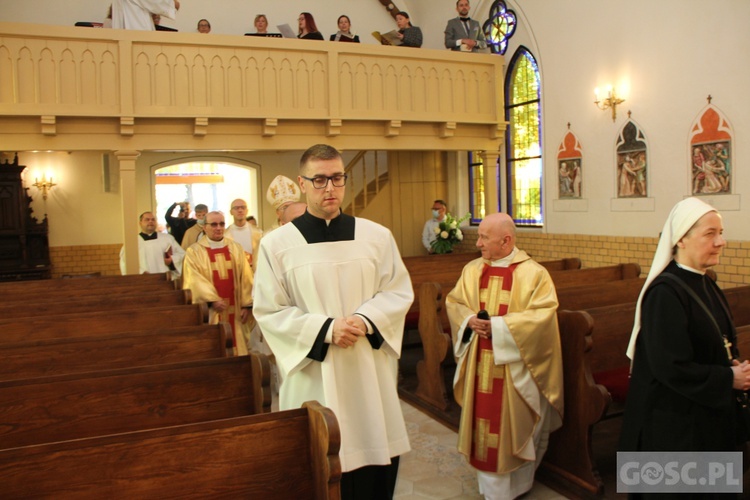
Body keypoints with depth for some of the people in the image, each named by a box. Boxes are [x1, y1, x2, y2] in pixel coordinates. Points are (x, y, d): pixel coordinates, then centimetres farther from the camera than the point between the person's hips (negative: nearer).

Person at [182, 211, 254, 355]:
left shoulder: (236, 248, 9)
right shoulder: (194, 251, 0)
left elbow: (245, 278, 4)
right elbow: (195, 280, -11)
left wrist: (246, 304, -4)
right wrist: (212, 299, -23)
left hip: (235, 309, 3)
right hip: (209, 310, -2)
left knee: (237, 346, 7)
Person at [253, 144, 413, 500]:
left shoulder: (377, 236, 1)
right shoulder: (276, 244, -5)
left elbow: (399, 291, 5)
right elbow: (269, 311, -5)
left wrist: (365, 321, -14)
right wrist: (326, 329, -17)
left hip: (370, 369, 2)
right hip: (313, 374, -2)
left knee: (377, 455, 12)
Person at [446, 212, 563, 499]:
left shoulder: (534, 274, -10)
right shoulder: (472, 270, 4)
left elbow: (543, 315, -18)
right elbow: (453, 302, 9)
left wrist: (499, 325, -21)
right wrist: (469, 320, -12)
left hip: (516, 367, -4)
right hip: (481, 365, 4)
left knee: (515, 424, 9)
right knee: (486, 424, 10)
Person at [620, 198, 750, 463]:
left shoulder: (707, 286, 6)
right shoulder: (665, 292, -23)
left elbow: (721, 345, 16)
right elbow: (670, 367, -26)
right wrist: (728, 378, -16)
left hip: (709, 413, 9)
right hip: (673, 421, -9)